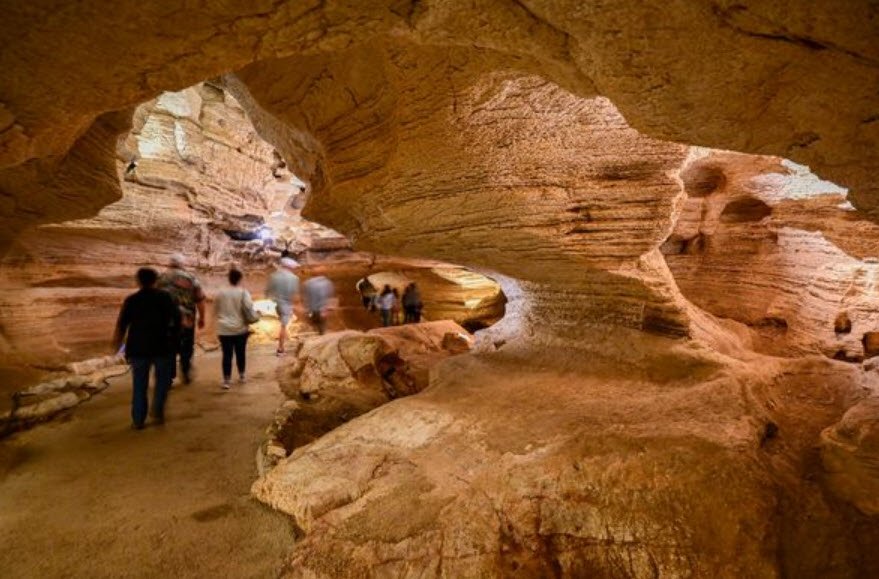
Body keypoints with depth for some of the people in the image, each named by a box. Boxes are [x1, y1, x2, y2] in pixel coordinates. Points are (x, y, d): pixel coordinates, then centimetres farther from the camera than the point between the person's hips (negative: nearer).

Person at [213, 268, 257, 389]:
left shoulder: (220, 293, 1)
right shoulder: (243, 292, -10)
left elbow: (215, 311, 13)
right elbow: (249, 309, -14)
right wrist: (253, 318, 5)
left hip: (224, 329, 2)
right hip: (240, 329, -1)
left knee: (227, 354, 3)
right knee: (241, 353, 13)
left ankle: (226, 380, 2)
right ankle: (241, 376, 25)